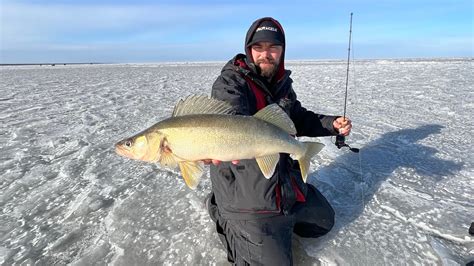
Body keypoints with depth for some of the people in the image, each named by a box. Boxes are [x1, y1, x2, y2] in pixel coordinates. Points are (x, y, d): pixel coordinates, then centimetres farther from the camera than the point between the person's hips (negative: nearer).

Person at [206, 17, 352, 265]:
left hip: (285, 183, 8)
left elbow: (298, 119, 19)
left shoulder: (281, 83, 5)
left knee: (325, 221, 24)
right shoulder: (229, 83, -17)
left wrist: (331, 124, 3)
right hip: (246, 195, -8)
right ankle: (228, 223, 17)